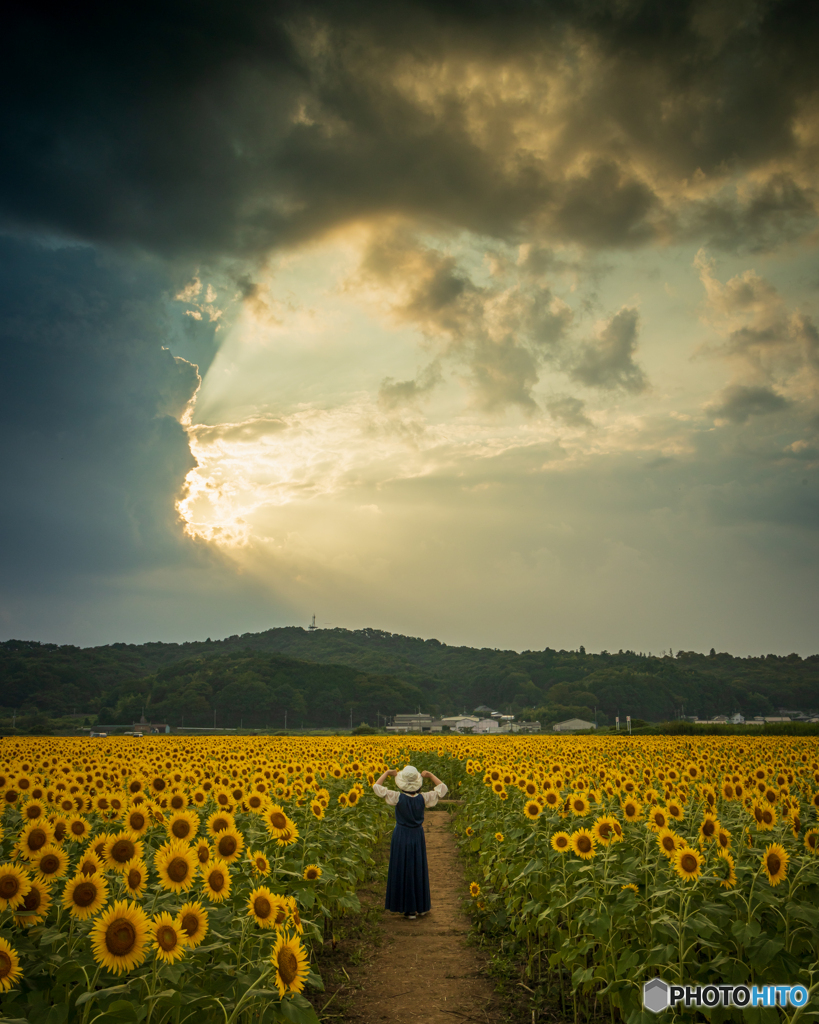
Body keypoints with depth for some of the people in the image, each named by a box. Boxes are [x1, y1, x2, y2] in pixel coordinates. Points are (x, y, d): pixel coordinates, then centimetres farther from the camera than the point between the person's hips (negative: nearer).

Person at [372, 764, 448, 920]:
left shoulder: (397, 798, -20)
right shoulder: (423, 798, -14)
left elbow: (376, 787, -12)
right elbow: (442, 789, 0)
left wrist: (387, 773, -1)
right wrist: (430, 775, 2)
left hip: (401, 837, -2)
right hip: (417, 837, 2)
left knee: (402, 870, 8)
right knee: (418, 870, 15)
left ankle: (408, 908, 12)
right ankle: (420, 906, 25)